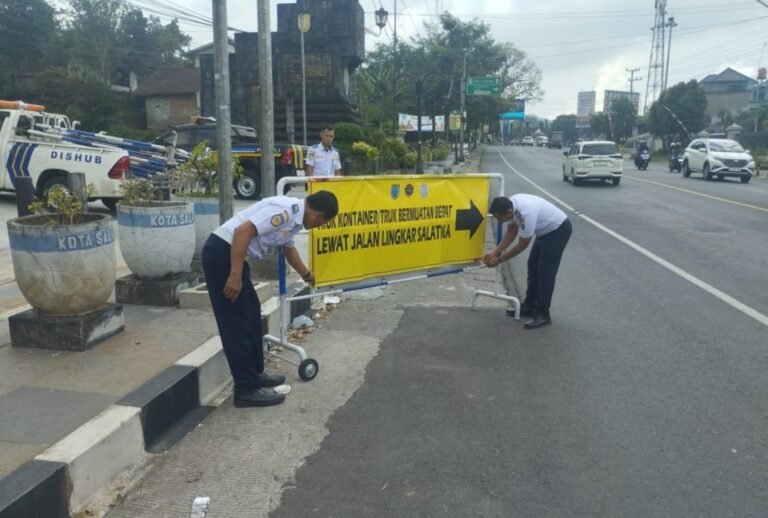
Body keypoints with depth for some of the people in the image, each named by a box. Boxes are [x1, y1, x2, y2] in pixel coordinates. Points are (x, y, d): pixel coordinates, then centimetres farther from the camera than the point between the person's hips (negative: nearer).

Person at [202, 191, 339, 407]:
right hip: (222, 251, -10)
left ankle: (255, 374, 28)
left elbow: (288, 247, 33)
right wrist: (235, 276, -26)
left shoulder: (294, 216, 14)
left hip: (232, 254, 10)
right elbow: (243, 231, -26)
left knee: (252, 315, 17)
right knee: (237, 323, -5)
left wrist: (306, 275, 50)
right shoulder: (285, 210, -18)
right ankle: (247, 389, 4)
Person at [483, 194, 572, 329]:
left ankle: (542, 314, -5)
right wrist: (495, 252, -4)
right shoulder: (511, 205, -11)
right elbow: (511, 232, 2)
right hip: (546, 230, 9)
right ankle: (529, 306, 21)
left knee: (546, 271, -11)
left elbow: (522, 245, -26)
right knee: (533, 266, 12)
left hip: (559, 229, -9)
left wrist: (499, 259, -18)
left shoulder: (526, 213, -37)